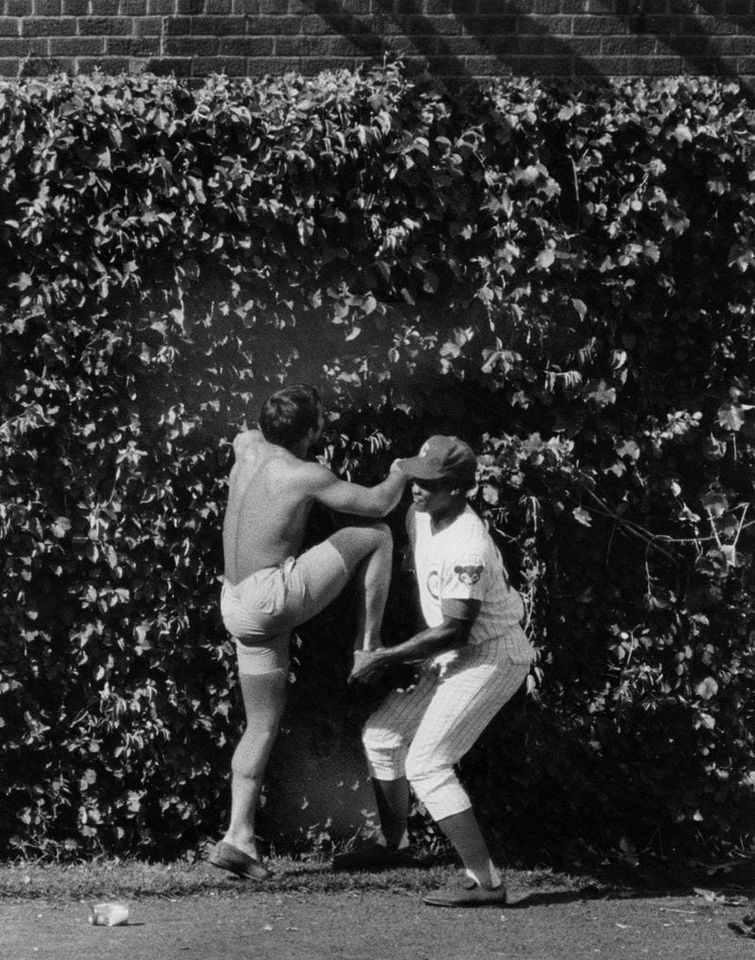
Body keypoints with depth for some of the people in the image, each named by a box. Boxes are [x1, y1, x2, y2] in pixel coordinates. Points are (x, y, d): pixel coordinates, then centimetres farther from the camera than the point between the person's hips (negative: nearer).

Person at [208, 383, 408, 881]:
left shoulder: (249, 452, 10)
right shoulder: (306, 475, -12)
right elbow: (377, 503, -4)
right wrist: (401, 474, 15)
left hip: (240, 610, 8)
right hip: (277, 595, -8)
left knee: (263, 726, 14)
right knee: (375, 536, 4)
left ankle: (239, 837, 9)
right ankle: (368, 648, 5)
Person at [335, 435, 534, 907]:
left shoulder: (467, 549, -29)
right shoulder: (419, 517, 0)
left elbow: (454, 631, -26)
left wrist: (389, 656, -19)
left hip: (493, 656, -10)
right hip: (457, 656, 10)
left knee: (426, 764, -16)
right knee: (381, 734, 17)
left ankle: (485, 880, -18)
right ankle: (393, 843, 38)